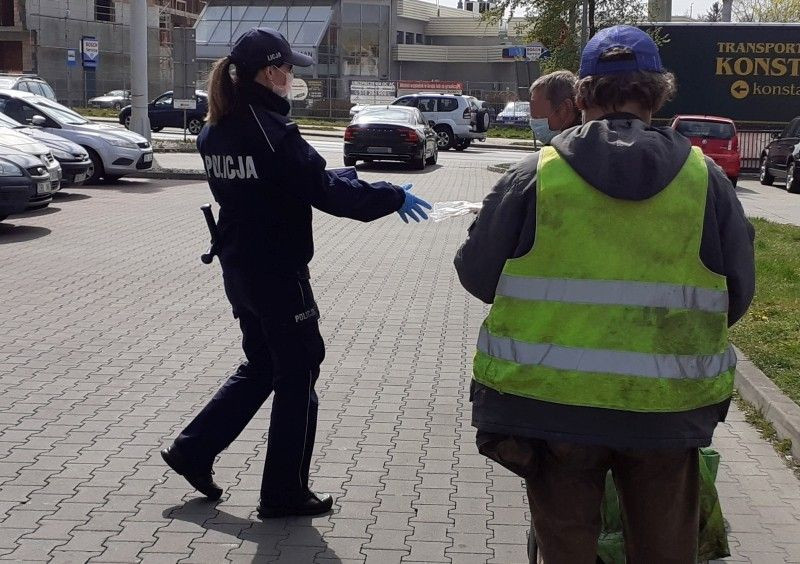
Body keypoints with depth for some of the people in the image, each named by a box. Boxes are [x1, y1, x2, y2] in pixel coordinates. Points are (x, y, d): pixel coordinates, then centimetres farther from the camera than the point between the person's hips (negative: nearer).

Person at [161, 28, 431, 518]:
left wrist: (336, 178, 16)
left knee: (261, 367, 23)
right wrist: (392, 196, -10)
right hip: (278, 272, -8)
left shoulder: (216, 131, 6)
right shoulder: (273, 131, -20)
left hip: (238, 267, 8)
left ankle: (193, 450, 24)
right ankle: (285, 493, 15)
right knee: (298, 374, 6)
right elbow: (326, 192, -21)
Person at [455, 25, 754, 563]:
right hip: (666, 411, 1)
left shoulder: (536, 175, -7)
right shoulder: (706, 179, -3)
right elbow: (738, 293, 4)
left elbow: (477, 273, -1)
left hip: (551, 403, -1)